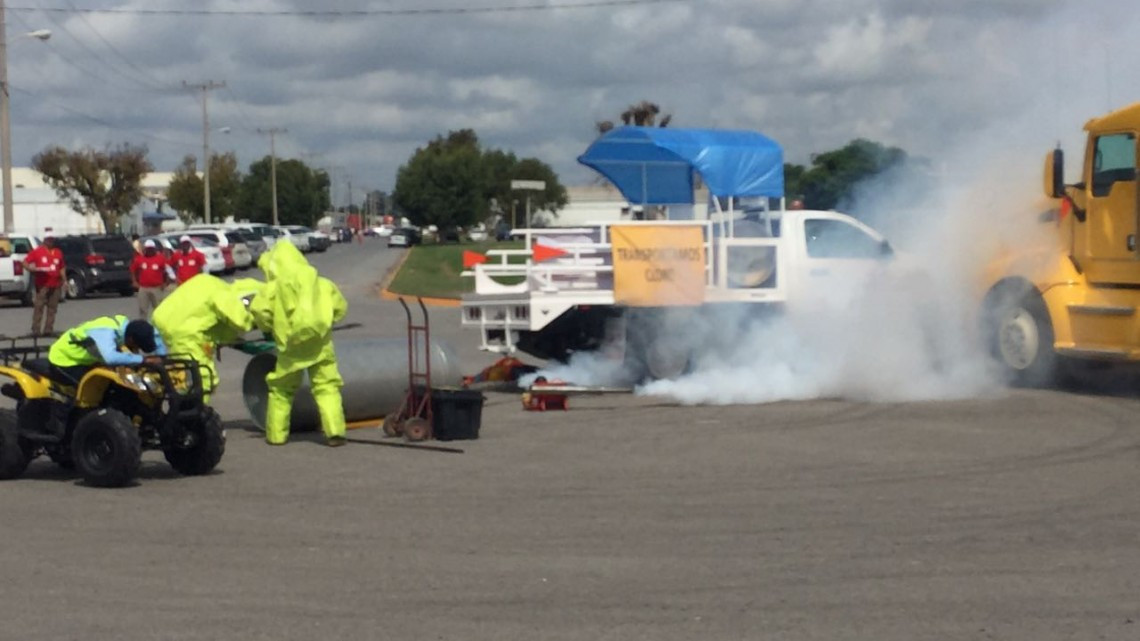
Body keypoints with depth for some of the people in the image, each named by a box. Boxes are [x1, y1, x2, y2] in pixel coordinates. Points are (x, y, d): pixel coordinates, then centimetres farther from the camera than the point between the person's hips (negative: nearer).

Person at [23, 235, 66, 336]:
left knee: (52, 308, 2)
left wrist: (64, 281, 8)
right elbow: (25, 262, 1)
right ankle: (36, 330, -7)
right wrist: (32, 269, -18)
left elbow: (61, 268, 17)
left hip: (55, 285, 4)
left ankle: (48, 330, 4)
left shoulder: (58, 252, 13)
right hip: (42, 285, -4)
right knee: (38, 307, -8)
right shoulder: (37, 251, 3)